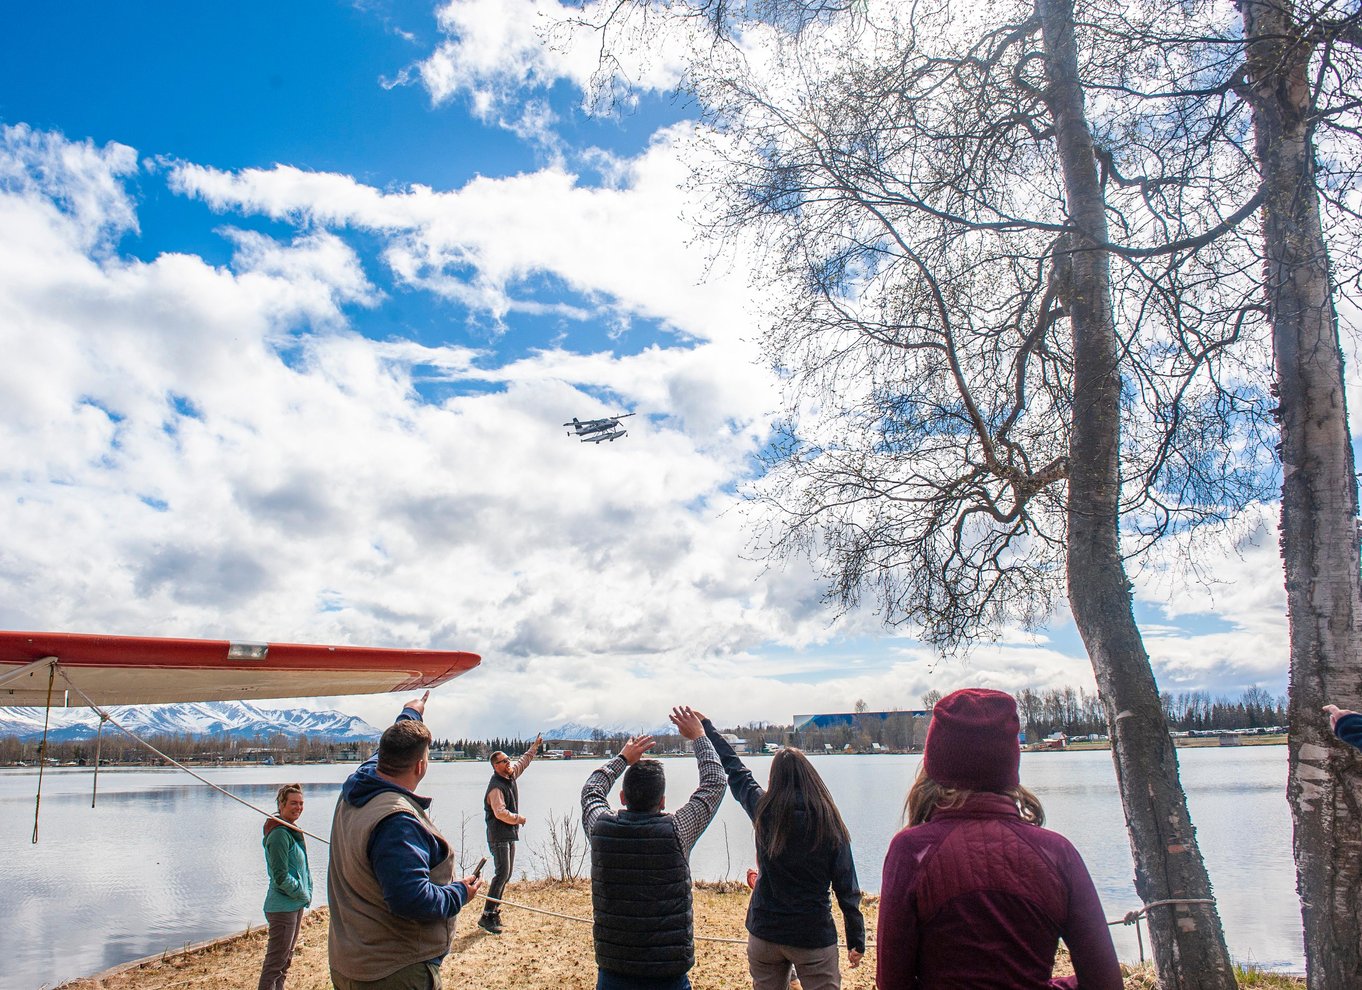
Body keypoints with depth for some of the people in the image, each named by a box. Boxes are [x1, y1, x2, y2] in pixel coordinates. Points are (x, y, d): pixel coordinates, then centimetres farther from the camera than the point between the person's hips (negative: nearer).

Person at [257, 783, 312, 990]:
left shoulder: (293, 831, 11)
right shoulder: (279, 834, -19)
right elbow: (281, 876, -22)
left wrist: (306, 893, 7)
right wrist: (304, 895, -11)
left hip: (296, 905, 10)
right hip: (283, 907, -10)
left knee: (285, 960, 19)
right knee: (275, 963, -3)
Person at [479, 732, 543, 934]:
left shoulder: (511, 775, 7)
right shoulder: (496, 786, -18)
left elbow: (523, 761, 27)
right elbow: (500, 813, -25)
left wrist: (535, 746, 31)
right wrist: (518, 818, -11)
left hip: (510, 834, 9)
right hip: (498, 835, -9)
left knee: (507, 873, 12)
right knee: (502, 873, -15)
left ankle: (494, 910, 19)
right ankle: (487, 916, -13)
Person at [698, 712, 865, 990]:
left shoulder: (763, 811, -6)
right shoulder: (830, 824, -11)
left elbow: (735, 771, 8)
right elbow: (847, 889, -6)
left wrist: (706, 726, 21)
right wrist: (856, 942, 4)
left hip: (764, 933, 3)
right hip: (814, 936, -2)